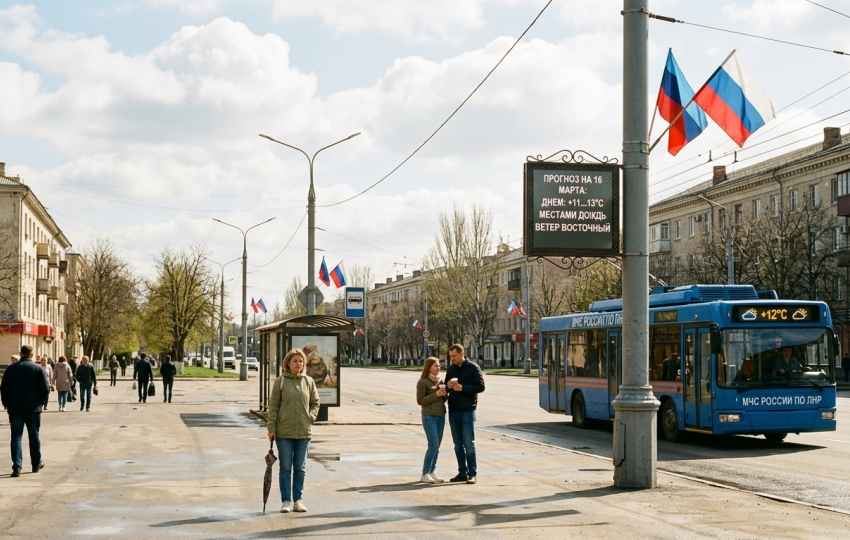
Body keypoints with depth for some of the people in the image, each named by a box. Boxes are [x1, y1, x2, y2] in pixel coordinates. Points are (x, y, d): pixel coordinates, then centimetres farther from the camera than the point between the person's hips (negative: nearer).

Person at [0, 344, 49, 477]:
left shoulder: (11, 368, 2)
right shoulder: (38, 369, -4)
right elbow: (45, 387, -9)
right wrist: (40, 401, 7)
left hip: (15, 408, 1)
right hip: (33, 408, -1)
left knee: (16, 436, 1)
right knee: (34, 436, 13)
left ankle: (17, 467, -9)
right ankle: (36, 464, 24)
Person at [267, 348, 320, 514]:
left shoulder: (309, 381, 3)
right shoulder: (280, 382, -4)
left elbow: (315, 403, 11)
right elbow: (273, 406, -3)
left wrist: (310, 417, -6)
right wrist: (271, 428, -7)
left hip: (304, 432, 2)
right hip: (284, 432, -2)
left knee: (300, 468, 9)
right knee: (285, 467, 4)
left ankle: (298, 500, 16)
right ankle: (285, 501, 10)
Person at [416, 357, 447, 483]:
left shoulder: (439, 381, 13)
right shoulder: (423, 382, -8)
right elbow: (420, 400, -13)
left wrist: (444, 394, -3)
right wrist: (436, 394, -18)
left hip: (441, 416, 7)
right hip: (429, 417, -7)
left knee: (437, 445, 6)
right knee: (433, 445, -12)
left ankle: (431, 472, 12)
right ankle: (424, 474, -6)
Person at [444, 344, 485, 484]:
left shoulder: (473, 368, -5)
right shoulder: (450, 369, 11)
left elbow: (481, 386, -9)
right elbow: (447, 387, 19)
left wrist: (463, 388, -19)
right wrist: (448, 386, -5)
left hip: (468, 411, -6)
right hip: (453, 411, 6)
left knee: (469, 443, -5)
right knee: (458, 444, 8)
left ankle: (473, 474, 0)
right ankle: (462, 472, 14)